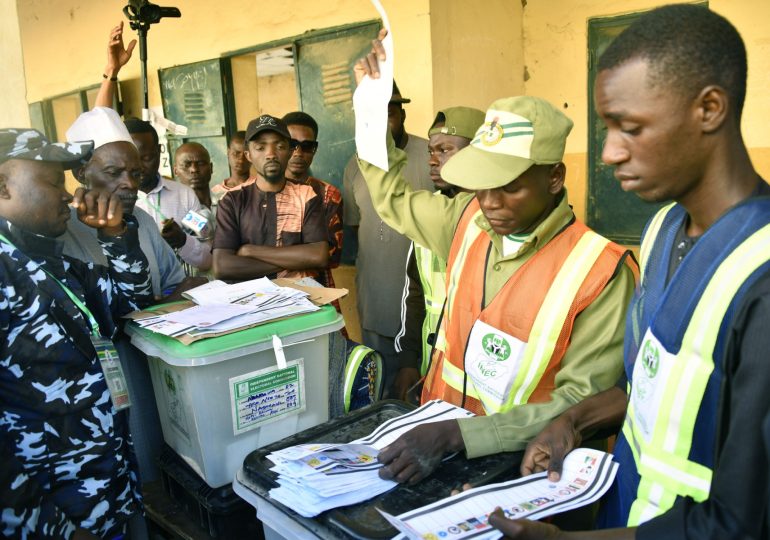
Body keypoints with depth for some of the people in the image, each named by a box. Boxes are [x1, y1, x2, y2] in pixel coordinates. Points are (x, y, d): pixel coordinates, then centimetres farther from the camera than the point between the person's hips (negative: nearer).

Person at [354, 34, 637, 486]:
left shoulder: (600, 271, -16)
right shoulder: (470, 220, 0)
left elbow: (583, 403, -18)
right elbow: (393, 198, 17)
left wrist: (458, 435, -27)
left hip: (518, 465, -5)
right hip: (437, 430, 5)